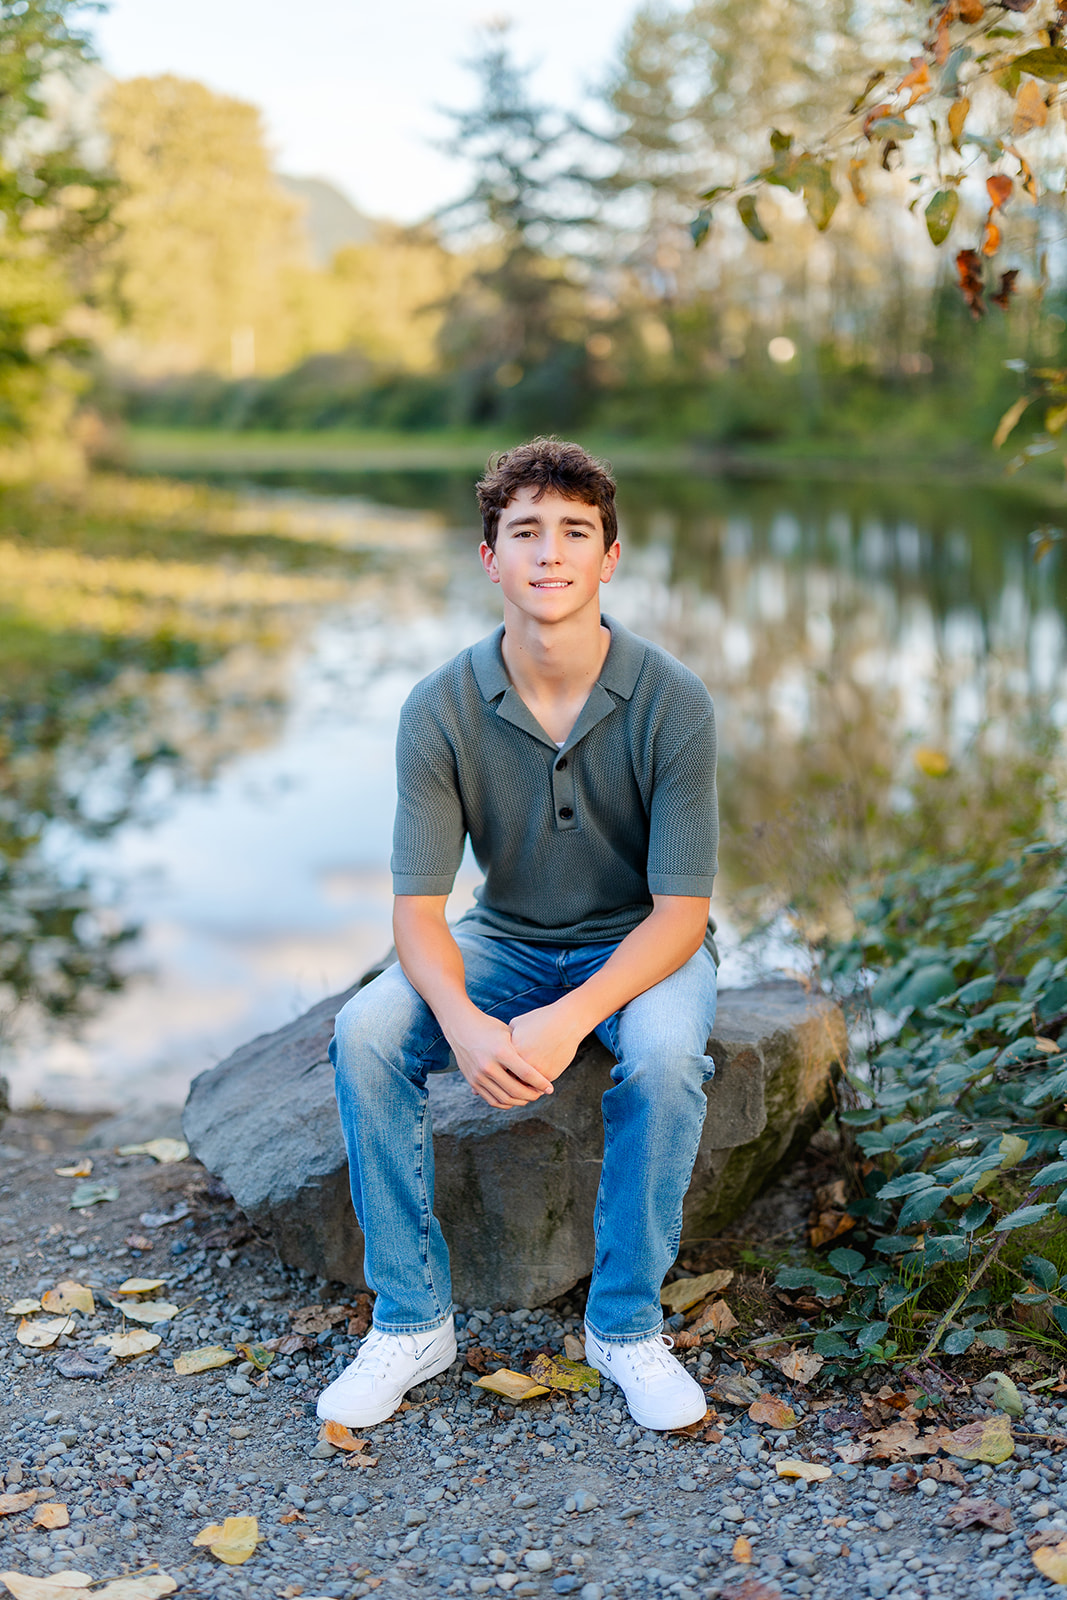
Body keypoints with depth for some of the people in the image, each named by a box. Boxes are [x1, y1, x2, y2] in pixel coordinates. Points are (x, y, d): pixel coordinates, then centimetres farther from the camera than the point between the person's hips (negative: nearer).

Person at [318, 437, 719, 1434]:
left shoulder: (672, 704, -18)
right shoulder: (441, 708, -14)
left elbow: (680, 910, -19)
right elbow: (418, 907, -14)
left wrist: (568, 1018, -35)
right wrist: (464, 1022, -35)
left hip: (642, 945, -2)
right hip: (505, 942, 2)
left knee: (665, 1051, -35)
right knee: (365, 1032, -24)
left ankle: (626, 1324, -12)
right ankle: (410, 1321, -8)